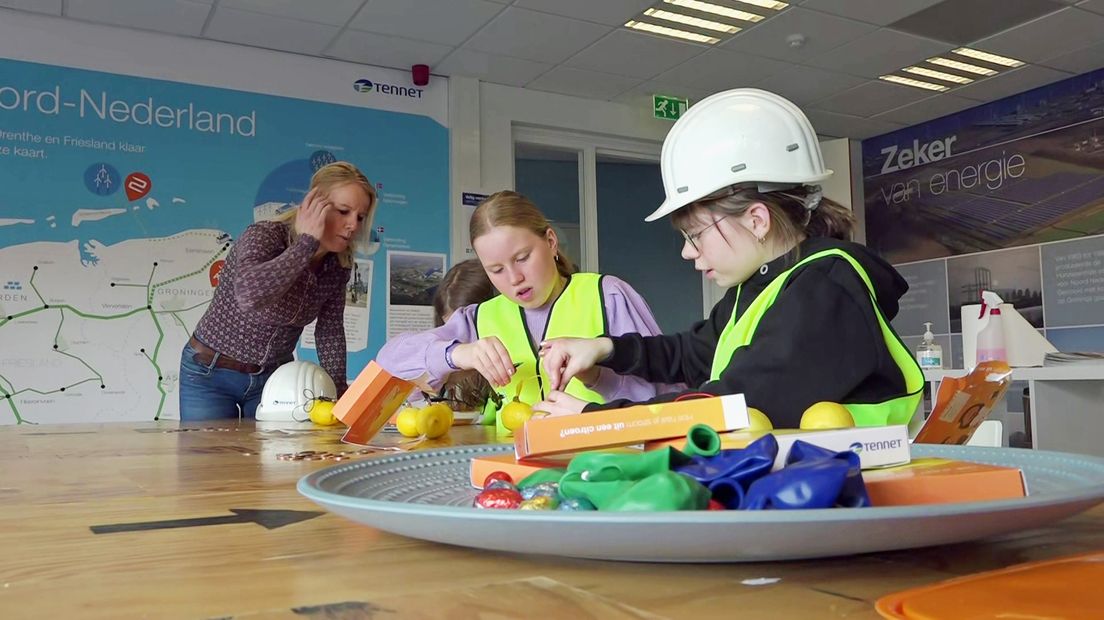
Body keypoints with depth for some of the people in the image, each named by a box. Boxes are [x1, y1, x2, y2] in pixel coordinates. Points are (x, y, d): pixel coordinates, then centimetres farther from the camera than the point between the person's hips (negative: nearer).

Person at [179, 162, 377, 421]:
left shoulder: (339, 265, -7)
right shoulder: (264, 236, -25)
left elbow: (330, 330, 2)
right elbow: (249, 295, -46)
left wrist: (339, 391, -7)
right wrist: (306, 242, -38)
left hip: (274, 376, 5)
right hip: (210, 372, -5)